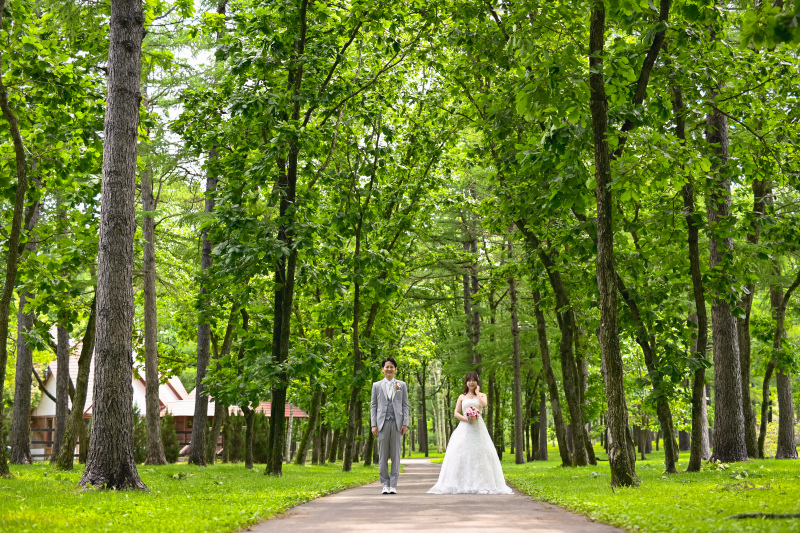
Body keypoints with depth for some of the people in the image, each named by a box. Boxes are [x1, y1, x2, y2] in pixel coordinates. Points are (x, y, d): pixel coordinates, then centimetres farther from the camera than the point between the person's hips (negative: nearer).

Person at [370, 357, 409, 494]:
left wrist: (405, 423, -2)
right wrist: (374, 425, 0)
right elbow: (373, 405, 9)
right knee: (383, 456, 1)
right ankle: (385, 484, 6)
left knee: (396, 456, 0)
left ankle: (393, 485, 3)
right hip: (382, 423, 0)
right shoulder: (377, 385, 11)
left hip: (397, 423, 0)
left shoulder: (401, 385, 11)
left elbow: (405, 405, 8)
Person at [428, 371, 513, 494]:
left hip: (478, 428, 0)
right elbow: (456, 413, 8)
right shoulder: (462, 397, 13)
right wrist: (465, 418, -10)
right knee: (461, 454, -8)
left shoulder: (482, 395, 12)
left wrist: (477, 392, 1)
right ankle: (462, 484, -8)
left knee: (478, 453, -6)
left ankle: (479, 483, -4)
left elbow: (483, 405, -10)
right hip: (464, 427, 0)